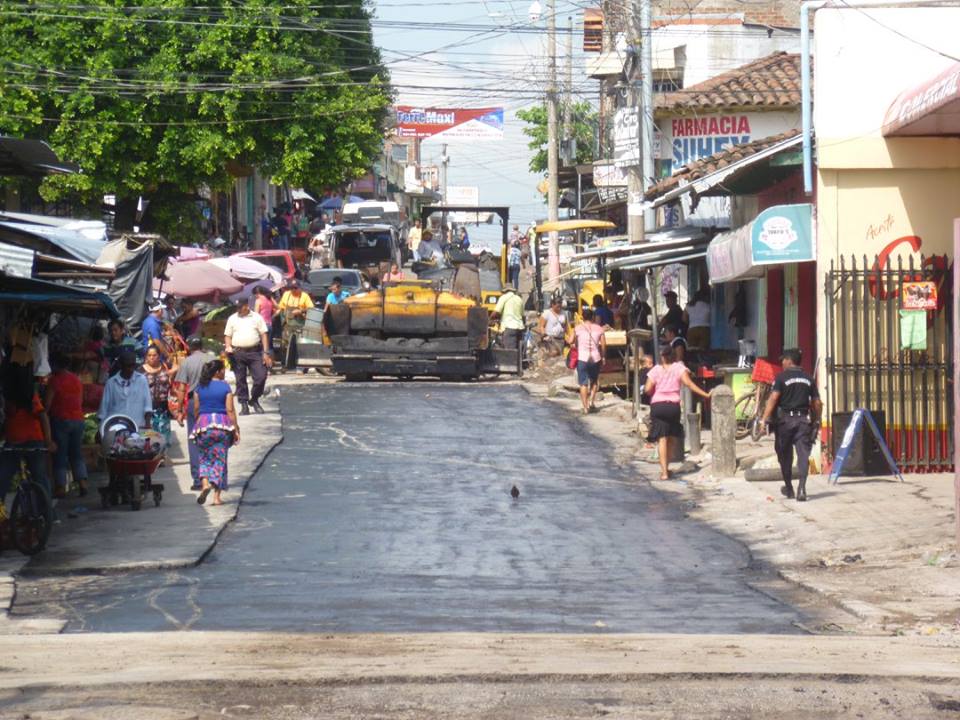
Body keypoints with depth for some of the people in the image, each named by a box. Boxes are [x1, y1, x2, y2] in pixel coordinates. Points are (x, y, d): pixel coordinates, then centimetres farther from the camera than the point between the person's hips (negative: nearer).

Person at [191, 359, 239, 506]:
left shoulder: (200, 387, 5)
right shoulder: (225, 387, -2)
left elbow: (196, 409, 5)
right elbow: (230, 410, -5)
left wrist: (197, 425, 17)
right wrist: (236, 429, -2)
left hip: (203, 422, 2)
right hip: (222, 424, -2)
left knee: (205, 457, 11)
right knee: (220, 458, 4)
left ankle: (205, 483, -17)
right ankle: (217, 495, 0)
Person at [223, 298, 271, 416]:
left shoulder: (256, 317, 6)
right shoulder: (232, 319, 10)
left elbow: (263, 334, 4)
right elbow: (227, 335, 13)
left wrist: (266, 352, -3)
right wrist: (228, 347, -7)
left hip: (255, 352, -1)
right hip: (237, 353, 1)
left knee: (261, 377, -7)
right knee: (240, 380, 2)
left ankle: (254, 400, 13)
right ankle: (244, 405, 10)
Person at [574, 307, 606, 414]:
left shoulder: (578, 328, -1)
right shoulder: (599, 328, 2)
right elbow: (603, 345, 1)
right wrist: (603, 356, 13)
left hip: (582, 358, -2)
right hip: (595, 358, 2)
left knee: (583, 384, 4)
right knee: (594, 381, 23)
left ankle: (585, 407, -1)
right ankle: (591, 401, 9)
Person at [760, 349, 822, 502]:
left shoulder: (781, 378, -4)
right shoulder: (808, 379, 9)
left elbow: (773, 399, -14)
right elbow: (817, 403, 9)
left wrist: (765, 419, -16)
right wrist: (816, 421, 20)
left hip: (785, 420, -3)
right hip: (804, 419, 3)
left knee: (785, 455, 12)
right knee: (803, 454, -4)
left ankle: (788, 488, 23)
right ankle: (801, 488, -19)